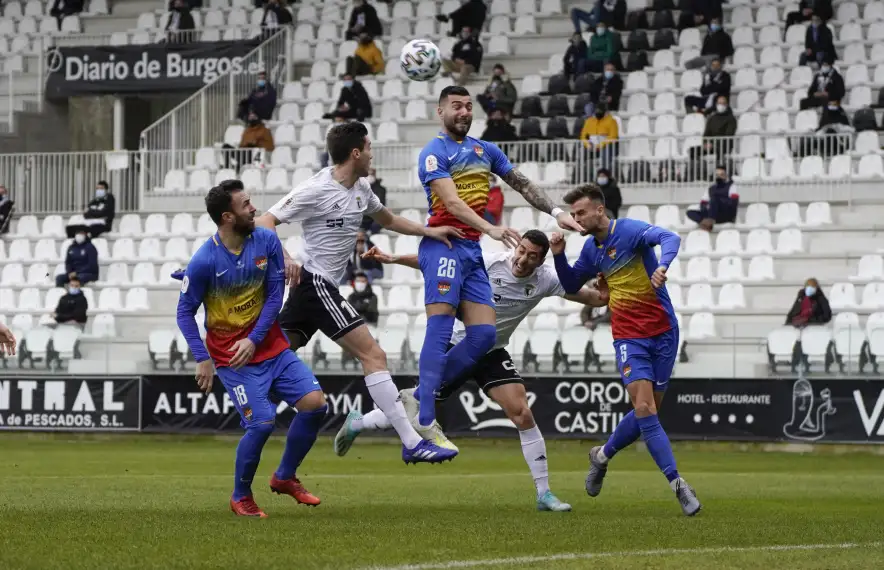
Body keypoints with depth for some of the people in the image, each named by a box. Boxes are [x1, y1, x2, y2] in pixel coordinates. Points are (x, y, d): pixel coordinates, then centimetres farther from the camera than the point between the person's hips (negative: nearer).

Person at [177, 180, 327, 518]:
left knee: (315, 404, -7)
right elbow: (185, 312, -8)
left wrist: (254, 339, -13)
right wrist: (202, 359, -15)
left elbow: (275, 295, -2)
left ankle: (285, 477, 14)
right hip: (230, 356, -5)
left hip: (271, 346, 5)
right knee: (262, 422, -18)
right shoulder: (204, 261, -17)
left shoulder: (266, 242, -5)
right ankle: (240, 497, 5)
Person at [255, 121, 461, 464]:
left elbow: (387, 220, 28)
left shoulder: (360, 188, 11)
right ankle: (412, 443, -15)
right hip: (316, 283, -10)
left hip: (308, 291, 10)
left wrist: (427, 231, 15)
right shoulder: (316, 190, -15)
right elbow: (264, 223, -16)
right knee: (373, 355, -12)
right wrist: (282, 257, -33)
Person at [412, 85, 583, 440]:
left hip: (472, 250, 8)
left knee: (483, 335, -2)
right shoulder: (434, 153, -7)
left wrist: (556, 212, 11)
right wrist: (490, 229, -32)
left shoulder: (485, 150, 17)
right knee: (440, 331, -16)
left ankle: (418, 400, 4)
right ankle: (425, 424, -21)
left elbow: (522, 184, 23)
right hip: (444, 245, -8)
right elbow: (452, 202, -20)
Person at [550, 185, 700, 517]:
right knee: (644, 408, -15)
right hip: (628, 337, 3)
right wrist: (559, 255, 4)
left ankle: (602, 456, 32)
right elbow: (571, 285, 22)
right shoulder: (592, 248, 8)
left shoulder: (629, 230, -12)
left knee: (648, 411, 5)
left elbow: (669, 238, -30)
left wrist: (662, 265, -50)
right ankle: (676, 483, -14)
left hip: (662, 331, -3)